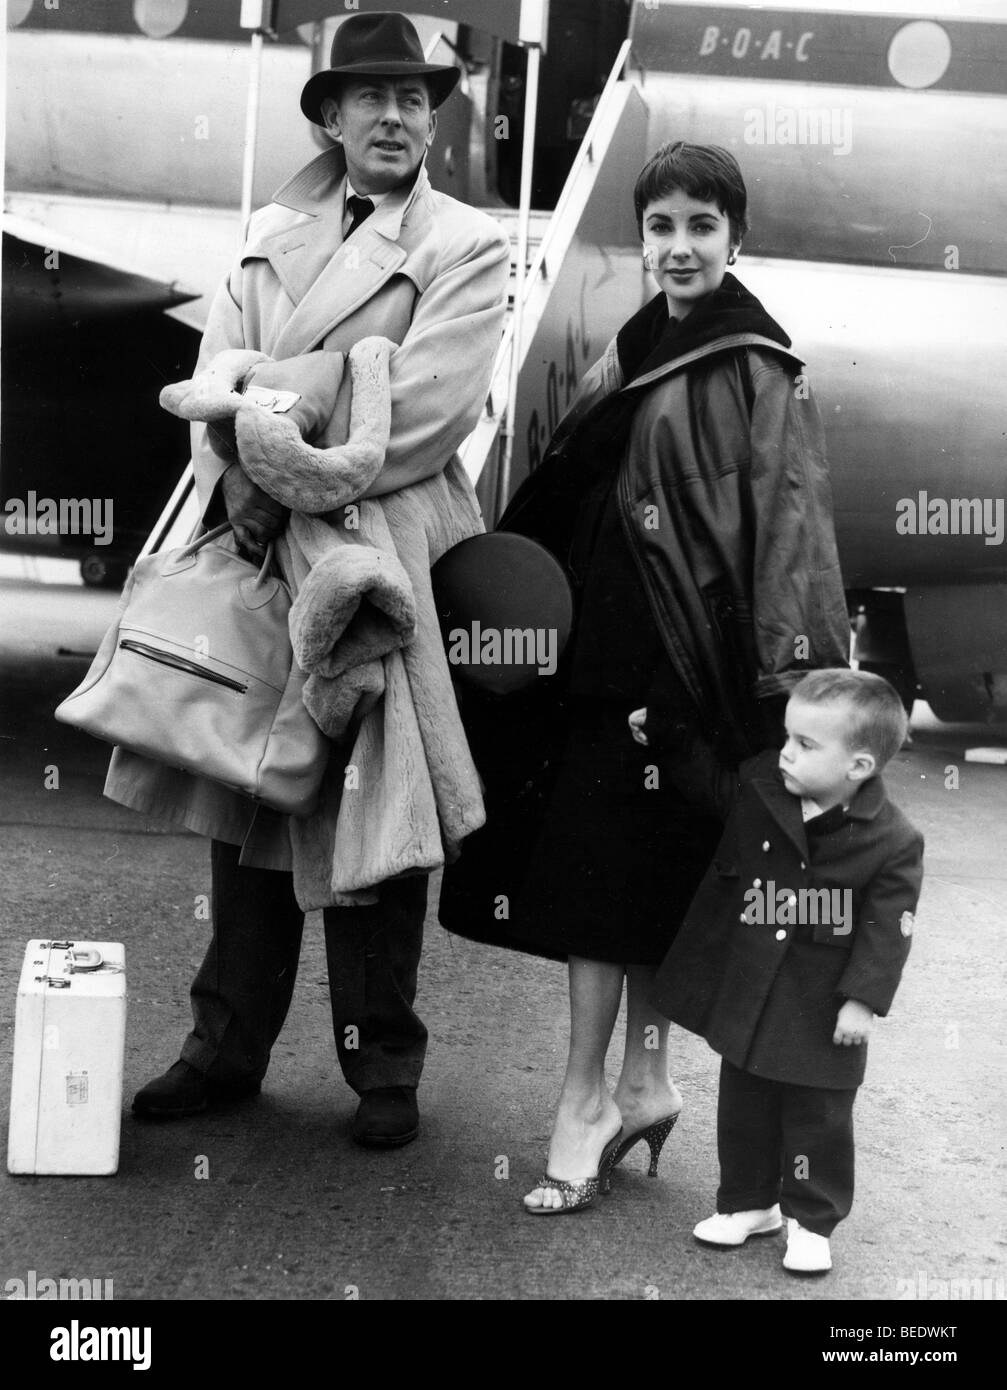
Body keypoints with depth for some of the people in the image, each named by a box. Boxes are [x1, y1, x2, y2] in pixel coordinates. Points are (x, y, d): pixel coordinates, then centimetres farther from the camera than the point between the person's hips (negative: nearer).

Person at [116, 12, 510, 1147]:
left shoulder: (468, 247, 0)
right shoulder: (272, 232, 14)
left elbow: (426, 410, -12)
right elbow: (219, 370, 6)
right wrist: (235, 482, -14)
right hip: (256, 543, 5)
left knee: (373, 815, 2)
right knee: (244, 802, 9)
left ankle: (384, 1068, 16)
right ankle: (225, 1049, 21)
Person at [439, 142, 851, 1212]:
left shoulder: (758, 368, -7)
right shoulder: (630, 353, 13)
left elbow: (788, 516, -12)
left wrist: (785, 667, -18)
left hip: (691, 651, -6)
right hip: (611, 641, 7)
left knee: (613, 866, -5)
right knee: (612, 865, 9)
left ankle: (588, 1097, 3)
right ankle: (642, 1085, 19)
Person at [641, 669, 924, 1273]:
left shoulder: (894, 842, -18)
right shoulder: (758, 785, -6)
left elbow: (887, 928, -15)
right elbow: (710, 775, 15)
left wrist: (863, 998, -17)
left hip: (821, 1008, -4)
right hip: (746, 990, 5)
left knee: (818, 1117, 9)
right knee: (744, 1105, 17)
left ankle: (812, 1220, 26)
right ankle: (749, 1201, 35)